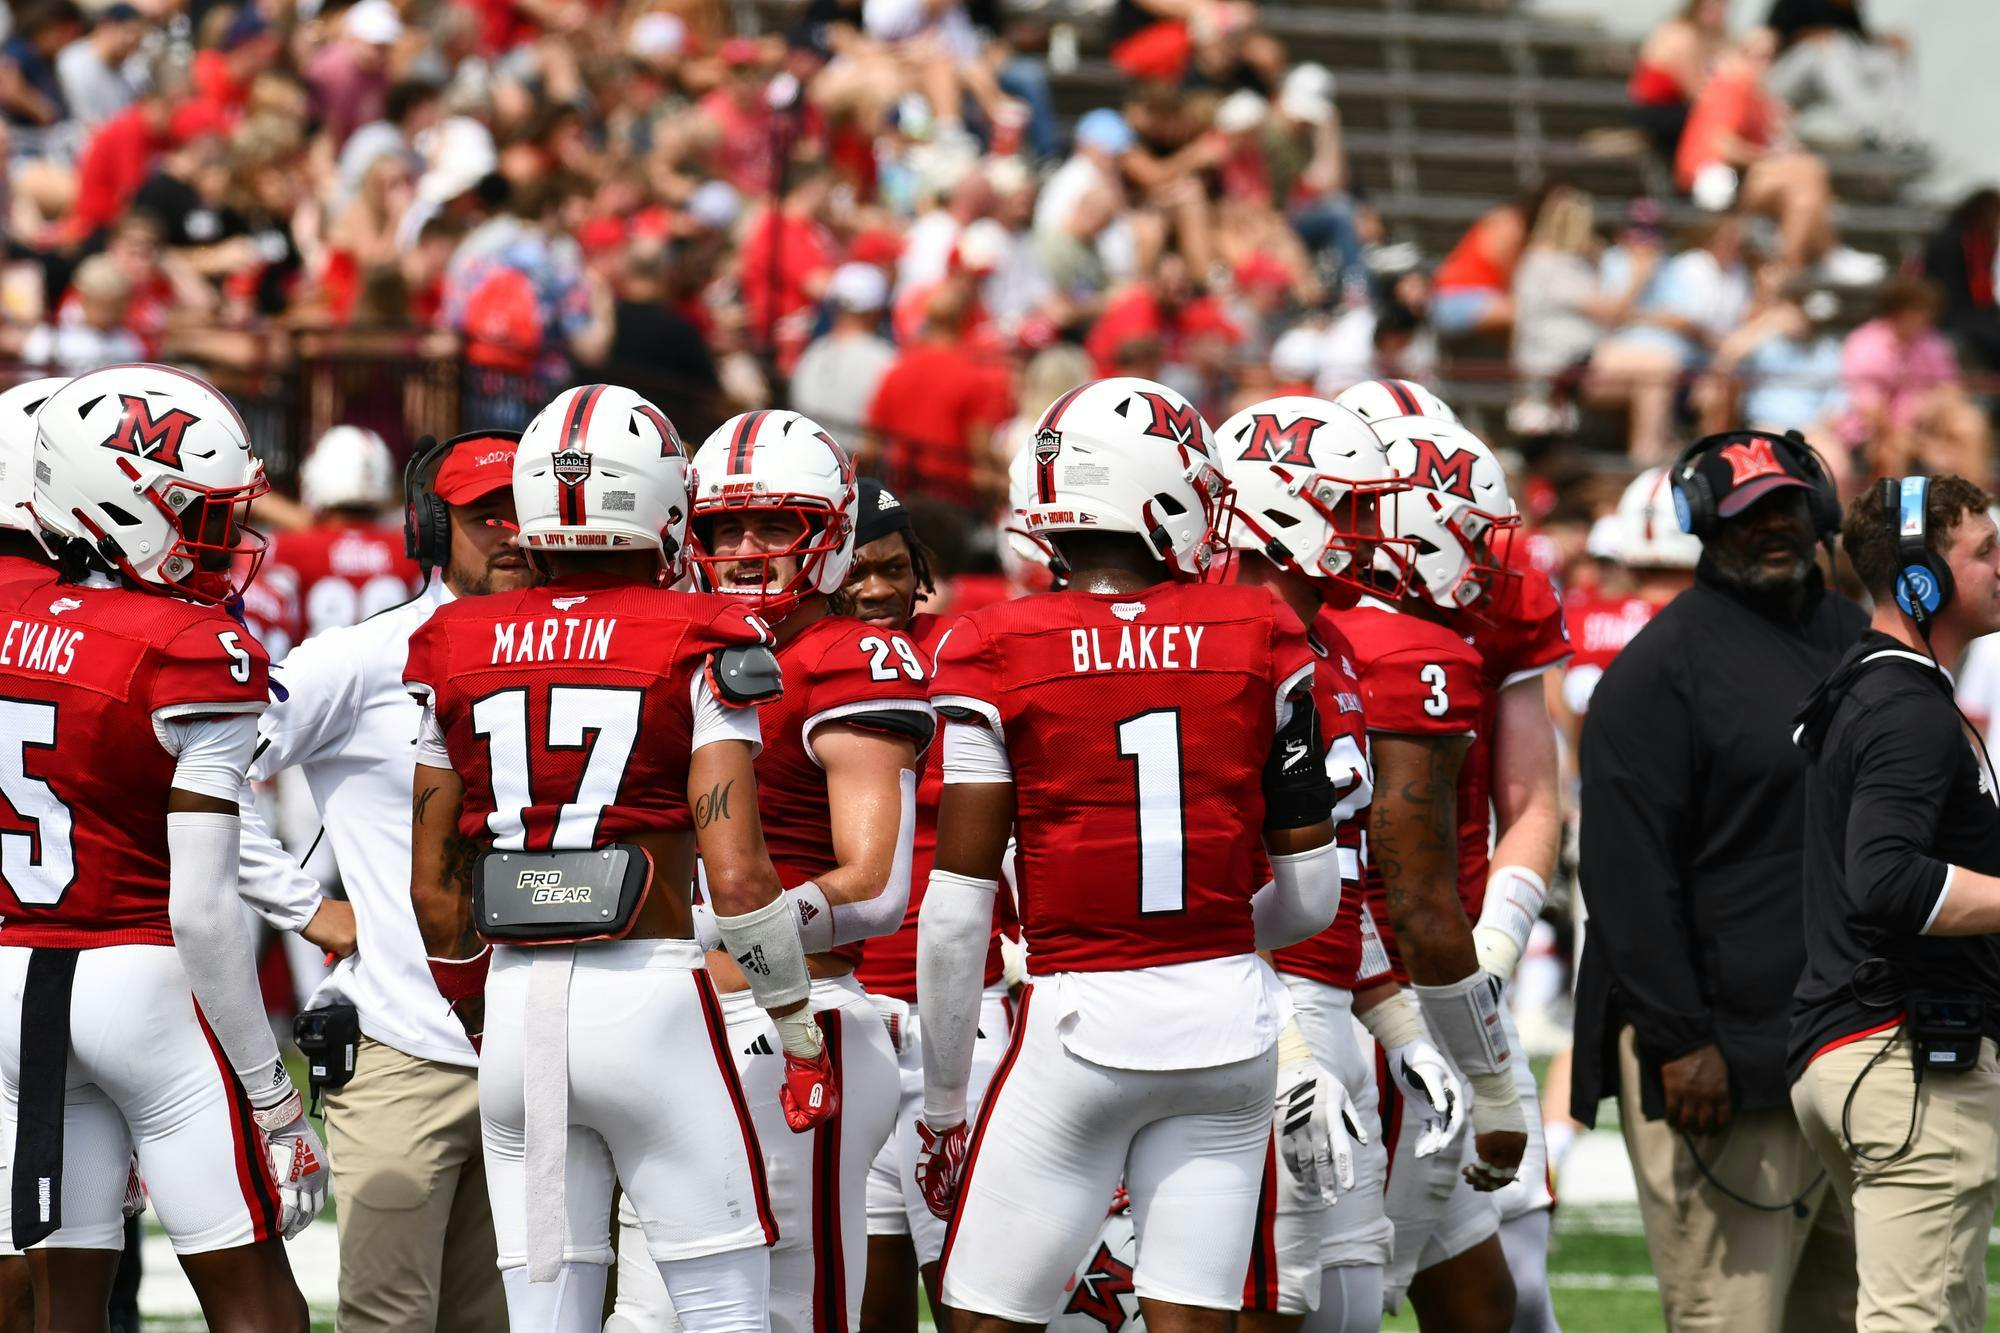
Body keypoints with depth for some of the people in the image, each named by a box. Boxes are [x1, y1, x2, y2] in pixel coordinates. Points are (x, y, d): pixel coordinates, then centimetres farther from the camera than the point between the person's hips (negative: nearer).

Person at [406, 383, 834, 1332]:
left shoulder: (458, 650, 8)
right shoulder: (695, 647, -4)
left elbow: (434, 885, 12)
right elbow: (735, 873, -9)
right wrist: (801, 1034, 3)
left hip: (517, 1006, 4)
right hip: (651, 999, -4)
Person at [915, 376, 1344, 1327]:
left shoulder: (997, 658, -6)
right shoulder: (1260, 643, 1)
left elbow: (957, 911, -5)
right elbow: (1312, 897, 6)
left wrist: (942, 1103, 5)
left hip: (1080, 1020, -3)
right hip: (1228, 1014, 3)